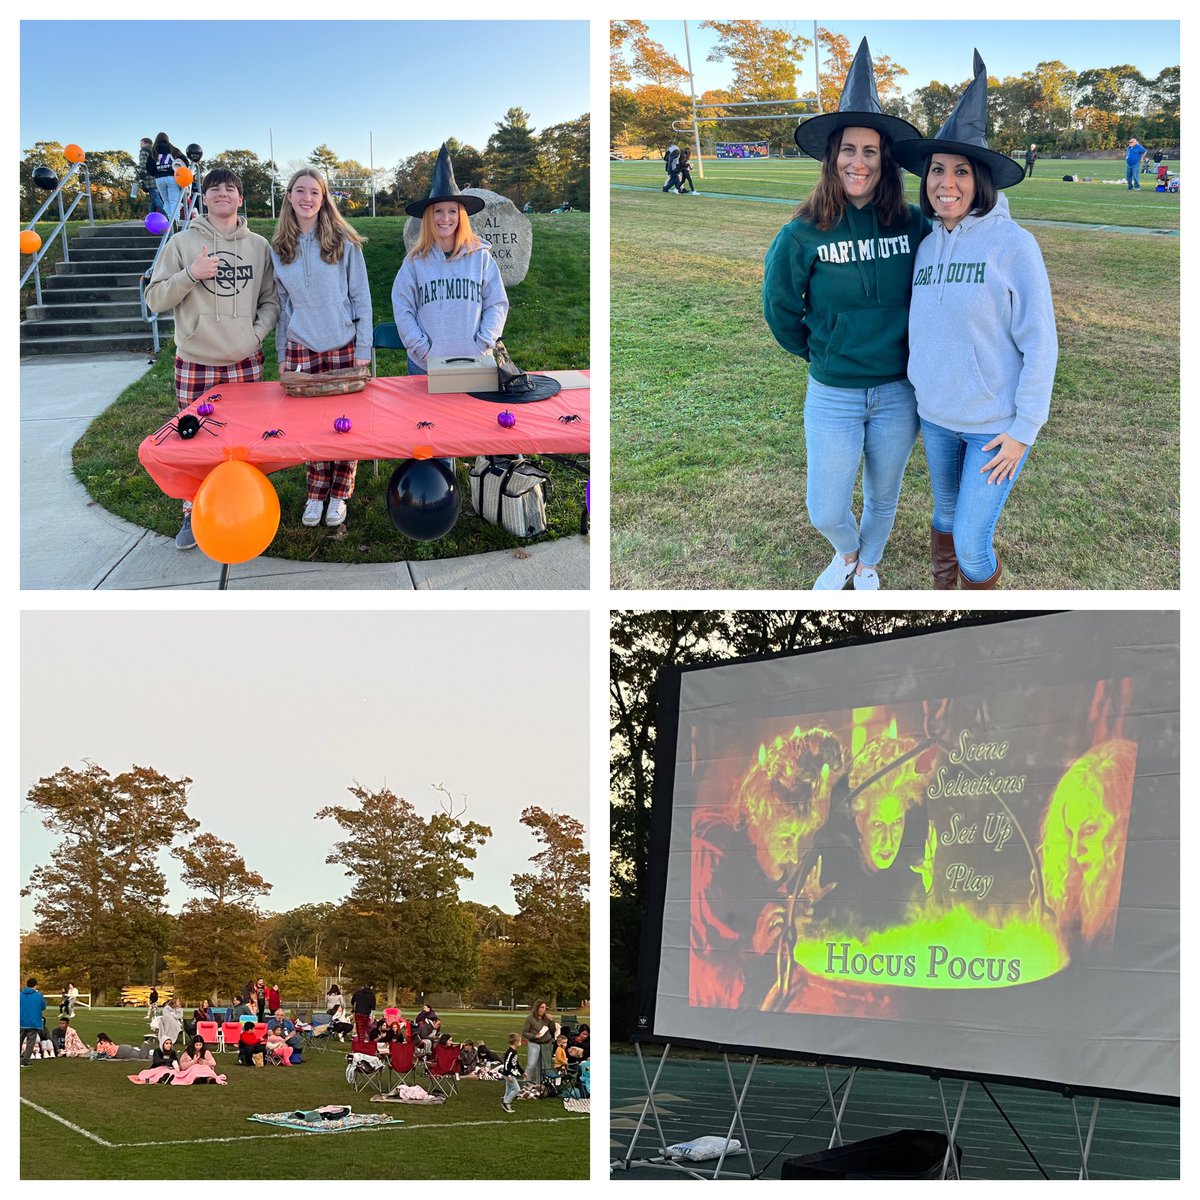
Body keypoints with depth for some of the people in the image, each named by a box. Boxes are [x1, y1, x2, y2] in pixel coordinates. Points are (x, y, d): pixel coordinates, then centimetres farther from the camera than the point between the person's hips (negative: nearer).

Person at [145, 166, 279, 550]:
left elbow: (271, 300, 12)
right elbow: (155, 299, -2)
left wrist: (257, 333, -5)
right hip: (195, 363, -1)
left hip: (245, 363, 1)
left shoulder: (259, 246, 6)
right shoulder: (182, 243, 1)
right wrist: (191, 275, -17)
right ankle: (193, 515, 14)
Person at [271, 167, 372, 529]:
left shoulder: (344, 242, -4)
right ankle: (316, 493, 16)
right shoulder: (279, 248, 5)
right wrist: (282, 354, 9)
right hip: (301, 350, 2)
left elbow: (361, 297, -2)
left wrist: (363, 349, -6)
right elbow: (281, 305, 12)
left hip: (343, 347, -2)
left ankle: (339, 495, 14)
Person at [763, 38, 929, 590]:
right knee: (826, 511, 5)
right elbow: (780, 307, 3)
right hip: (832, 395, -1)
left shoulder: (911, 226, -8)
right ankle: (846, 553, 41)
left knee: (882, 497, 18)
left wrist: (914, 347, 9)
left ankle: (867, 564, 48)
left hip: (898, 392, 1)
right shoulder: (804, 233, -12)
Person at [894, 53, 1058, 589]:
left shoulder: (1012, 244, -14)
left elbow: (1040, 343, -13)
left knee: (971, 545, -5)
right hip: (936, 416, 6)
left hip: (996, 423, -5)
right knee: (945, 514, 22)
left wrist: (1023, 430, -14)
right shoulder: (927, 247, 3)